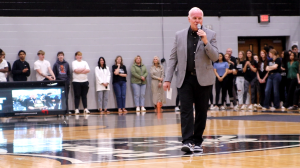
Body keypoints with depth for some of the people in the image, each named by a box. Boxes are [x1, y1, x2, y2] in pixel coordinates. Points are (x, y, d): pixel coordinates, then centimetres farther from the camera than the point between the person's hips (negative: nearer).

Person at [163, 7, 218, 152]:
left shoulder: (210, 35, 3)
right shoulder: (179, 35, 7)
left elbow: (215, 57, -3)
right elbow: (173, 58, 7)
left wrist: (205, 42, -17)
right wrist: (168, 79, 1)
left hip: (203, 79, 0)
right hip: (185, 79, 0)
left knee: (201, 112, 5)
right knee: (186, 110, -8)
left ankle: (197, 142, 13)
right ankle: (187, 141, -13)